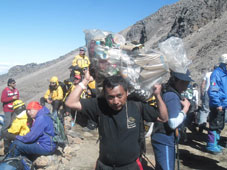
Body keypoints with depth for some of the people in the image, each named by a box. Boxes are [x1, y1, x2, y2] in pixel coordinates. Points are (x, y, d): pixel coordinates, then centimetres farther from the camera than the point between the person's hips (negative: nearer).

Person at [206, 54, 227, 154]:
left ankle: (215, 143, 28)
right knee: (215, 126, -3)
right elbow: (212, 91, -21)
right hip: (217, 106, -9)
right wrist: (218, 104, -22)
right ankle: (211, 145, 7)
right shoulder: (216, 73, -15)